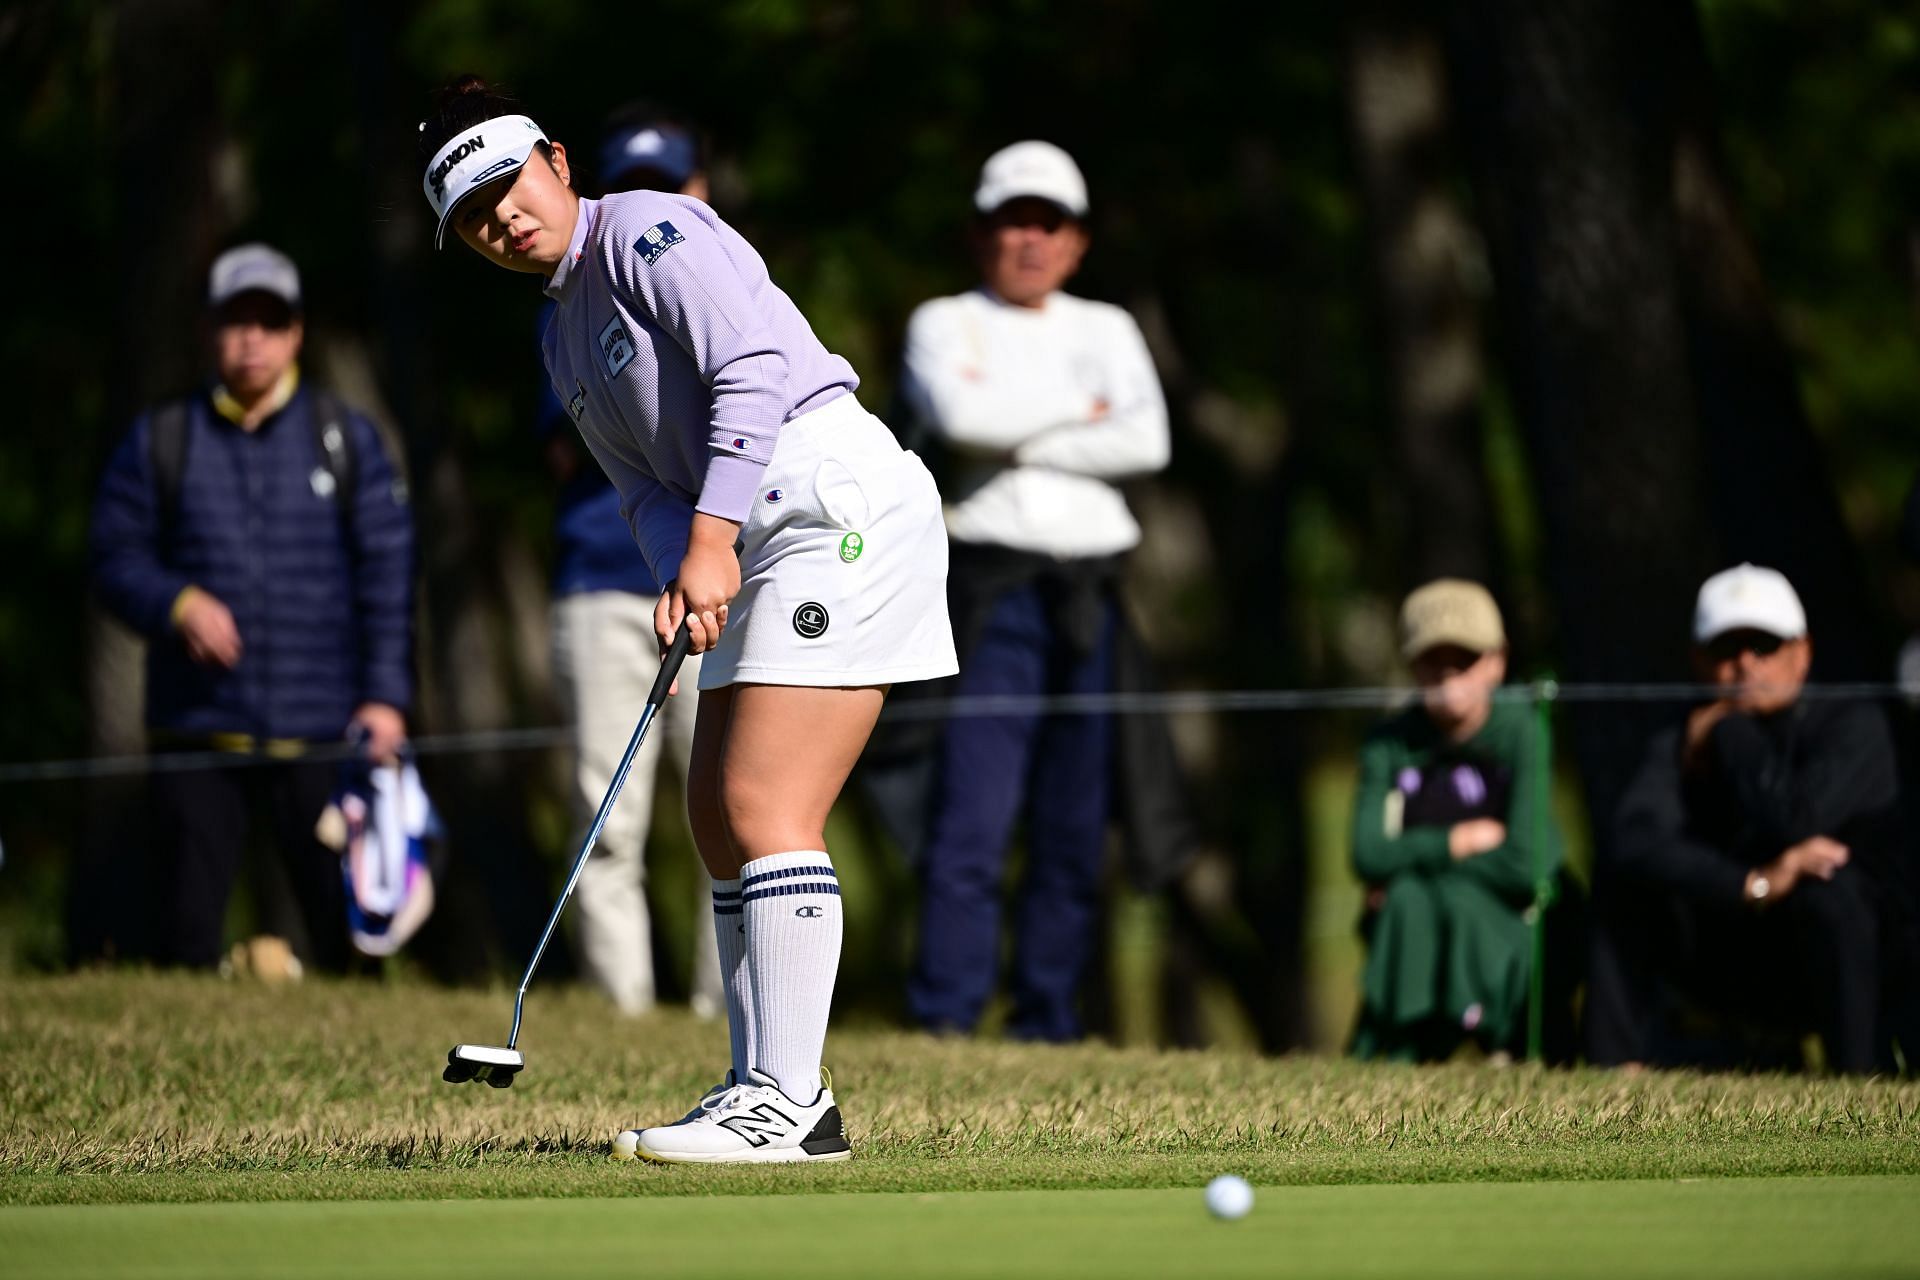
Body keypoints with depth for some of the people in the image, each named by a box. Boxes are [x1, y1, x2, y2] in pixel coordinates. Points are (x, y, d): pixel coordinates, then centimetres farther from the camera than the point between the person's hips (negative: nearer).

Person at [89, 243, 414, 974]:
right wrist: (177, 605, -12)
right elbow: (116, 560, 9)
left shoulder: (345, 439, 9)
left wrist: (385, 695, -5)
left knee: (347, 919, -6)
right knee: (190, 929, -2)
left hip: (322, 730, -1)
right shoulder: (161, 442, 10)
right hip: (197, 731, 1)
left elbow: (387, 572, 5)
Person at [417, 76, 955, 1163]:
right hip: (756, 545, 10)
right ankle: (766, 1091, 15)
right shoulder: (566, 340, 20)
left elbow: (751, 369, -19)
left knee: (765, 809, -15)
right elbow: (650, 488, 14)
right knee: (721, 817, 10)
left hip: (842, 504, -10)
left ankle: (789, 1106, -18)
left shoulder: (648, 231, -7)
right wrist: (686, 571, -8)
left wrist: (711, 537, -24)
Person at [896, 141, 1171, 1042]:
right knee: (974, 809, -14)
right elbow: (960, 412, -13)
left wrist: (1016, 442, -4)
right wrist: (1077, 413, -2)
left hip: (1094, 587, 4)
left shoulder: (1106, 330, 18)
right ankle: (944, 1016, -15)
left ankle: (1048, 1020, 7)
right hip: (994, 581, -4)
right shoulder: (945, 324, 10)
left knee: (1078, 825, 2)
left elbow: (1146, 444, 1)